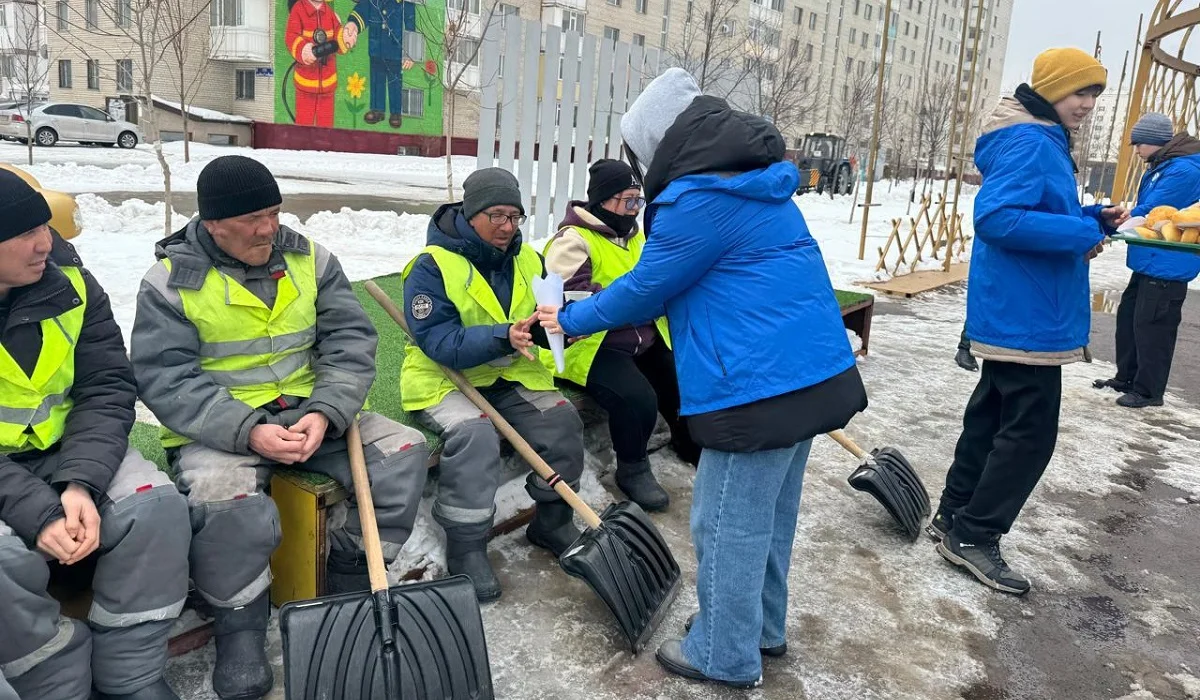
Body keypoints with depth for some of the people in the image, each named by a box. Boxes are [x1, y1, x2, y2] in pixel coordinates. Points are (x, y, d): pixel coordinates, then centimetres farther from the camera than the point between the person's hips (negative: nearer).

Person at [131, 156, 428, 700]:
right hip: (219, 428, -4)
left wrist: (325, 413, -21)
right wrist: (247, 431, -27)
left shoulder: (309, 259, 3)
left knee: (405, 452, -14)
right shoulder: (170, 280, -6)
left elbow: (351, 342, -3)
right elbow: (166, 379, -12)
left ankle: (348, 587, 5)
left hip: (312, 413, 4)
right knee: (231, 509, -34)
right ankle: (239, 627, -3)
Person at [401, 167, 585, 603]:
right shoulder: (433, 265, -14)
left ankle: (552, 521, 8)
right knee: (475, 433, -33)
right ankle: (465, 549, -16)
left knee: (561, 420, -15)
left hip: (511, 376, 6)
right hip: (445, 378, -5)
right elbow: (438, 342, -22)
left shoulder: (527, 260, 5)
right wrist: (504, 337, -35)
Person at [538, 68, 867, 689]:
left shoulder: (700, 199, -17)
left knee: (728, 525, 5)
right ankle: (761, 627, 38)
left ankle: (724, 656, 21)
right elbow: (670, 283, 21)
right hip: (805, 372, 10)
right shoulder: (750, 183, 15)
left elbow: (644, 289, -9)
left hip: (761, 383, -10)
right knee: (769, 515, 21)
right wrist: (591, 306, 20)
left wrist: (572, 320, 7)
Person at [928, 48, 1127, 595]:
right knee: (1030, 431, -4)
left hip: (1014, 315, 11)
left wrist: (1094, 219, 6)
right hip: (1025, 317, -11)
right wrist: (1083, 233, -24)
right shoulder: (1029, 144, -17)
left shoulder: (1045, 142, 16)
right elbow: (996, 218, -29)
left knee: (992, 416, 16)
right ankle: (973, 537, 7)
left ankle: (954, 517, 27)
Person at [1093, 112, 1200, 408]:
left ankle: (1148, 390, 8)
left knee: (1151, 325, -3)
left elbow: (1150, 213, -21)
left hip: (1167, 266, -10)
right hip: (1150, 262, 10)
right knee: (1128, 315, 17)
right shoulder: (1162, 166, 13)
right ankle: (1127, 378, 29)